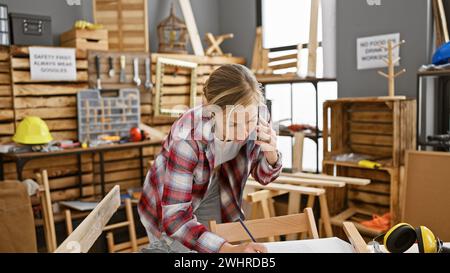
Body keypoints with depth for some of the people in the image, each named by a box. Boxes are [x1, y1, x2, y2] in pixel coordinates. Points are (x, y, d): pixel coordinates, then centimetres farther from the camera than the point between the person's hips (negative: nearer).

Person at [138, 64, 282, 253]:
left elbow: (263, 176, -8)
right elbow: (175, 218, -37)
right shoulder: (188, 138, -38)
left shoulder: (258, 116, -24)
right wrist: (230, 249, -48)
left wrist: (271, 153, -30)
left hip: (219, 204, 4)